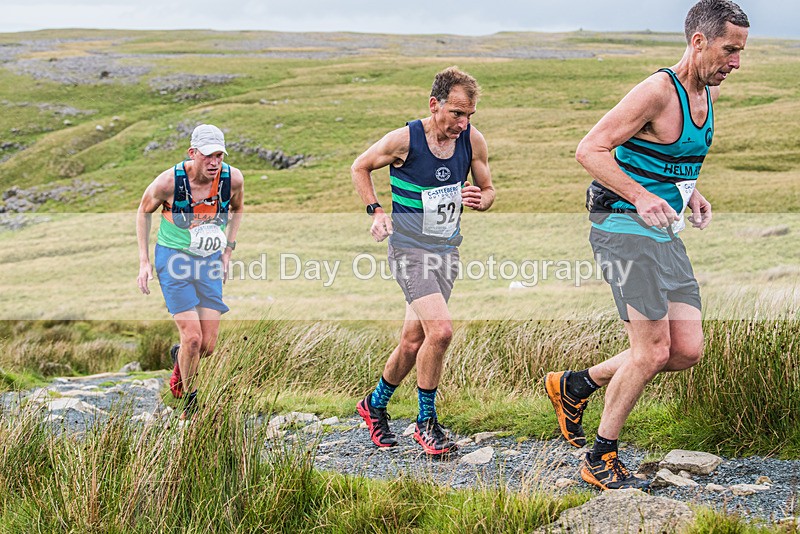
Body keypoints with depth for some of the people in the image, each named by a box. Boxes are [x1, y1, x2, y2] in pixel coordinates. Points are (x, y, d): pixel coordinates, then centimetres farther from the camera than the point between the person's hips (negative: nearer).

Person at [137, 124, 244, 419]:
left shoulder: (233, 178, -12)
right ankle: (189, 403, 11)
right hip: (174, 259, -3)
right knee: (192, 337, -13)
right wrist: (144, 262, -2)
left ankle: (179, 356, 37)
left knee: (208, 345, 0)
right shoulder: (169, 181, -19)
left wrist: (228, 249, 7)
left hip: (210, 261, 3)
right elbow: (144, 212, 1)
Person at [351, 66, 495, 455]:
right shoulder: (404, 140, -14)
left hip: (447, 249, 5)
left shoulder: (472, 140, -3)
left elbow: (487, 189, 11)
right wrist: (377, 211, -7)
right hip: (409, 247, -5)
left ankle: (375, 404, 36)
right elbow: (360, 168, 4)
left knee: (414, 341, 12)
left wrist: (479, 199, -13)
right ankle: (426, 422, -3)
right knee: (440, 330, -21)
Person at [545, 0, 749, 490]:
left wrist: (691, 193, 10)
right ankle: (600, 461, 8)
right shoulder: (658, 92, -17)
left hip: (666, 234, 9)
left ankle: (576, 386, 20)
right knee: (653, 349, -9)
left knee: (688, 351, 4)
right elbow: (589, 150, -20)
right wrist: (641, 197, -29)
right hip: (625, 229, -9)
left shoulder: (709, 94, 11)